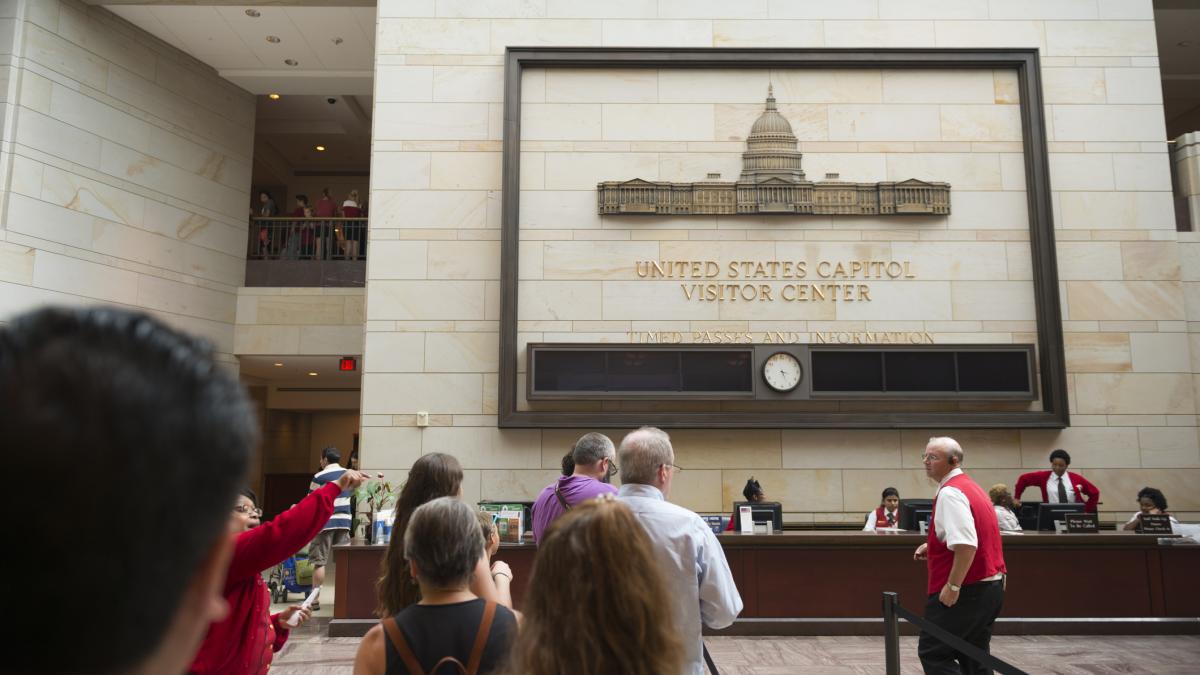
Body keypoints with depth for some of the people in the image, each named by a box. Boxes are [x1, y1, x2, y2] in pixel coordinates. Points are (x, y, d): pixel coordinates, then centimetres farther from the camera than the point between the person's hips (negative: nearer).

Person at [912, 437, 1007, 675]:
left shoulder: (950, 493, -17)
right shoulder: (970, 486, 15)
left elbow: (967, 546, -28)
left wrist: (953, 586, -23)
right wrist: (933, 546, 19)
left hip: (968, 590, -10)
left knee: (932, 653, -2)